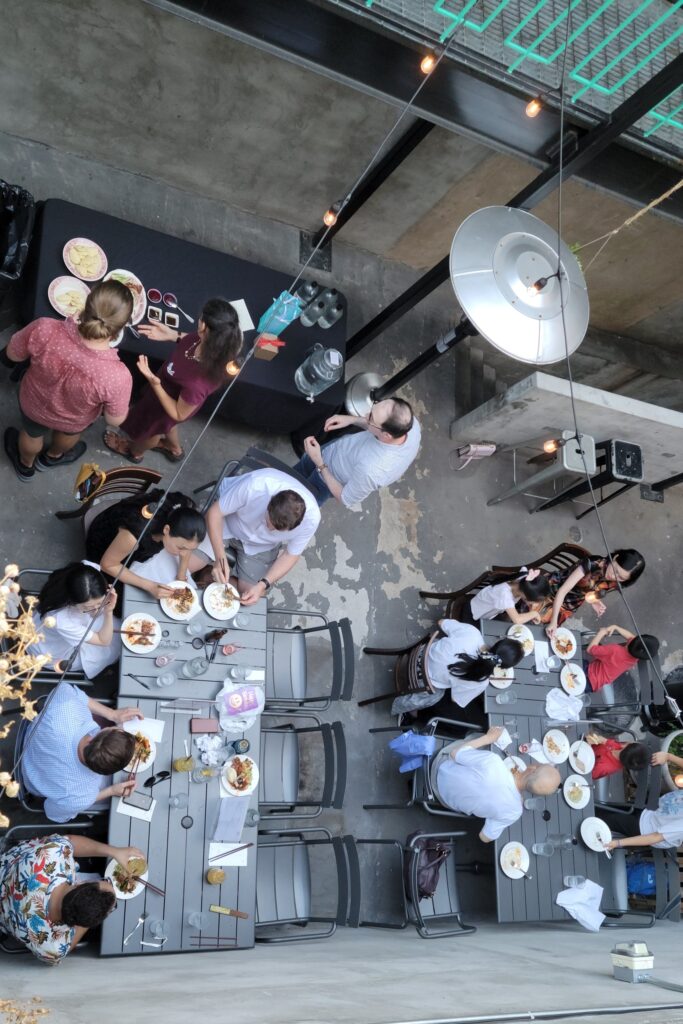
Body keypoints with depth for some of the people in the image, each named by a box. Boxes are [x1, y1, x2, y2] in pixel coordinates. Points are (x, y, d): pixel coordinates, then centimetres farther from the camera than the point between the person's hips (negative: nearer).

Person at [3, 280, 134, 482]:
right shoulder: (116, 376, -43)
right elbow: (114, 420, -22)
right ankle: (52, 457, 71)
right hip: (73, 422, -1)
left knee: (32, 433, 38)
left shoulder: (45, 330, -40)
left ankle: (25, 465, 70)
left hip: (33, 404, 1)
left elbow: (12, 354, -16)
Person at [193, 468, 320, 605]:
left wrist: (262, 585, -25)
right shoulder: (254, 485, -41)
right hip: (228, 522, -1)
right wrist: (220, 559, -34)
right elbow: (214, 513, -24)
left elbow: (291, 555, -14)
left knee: (252, 601, -6)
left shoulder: (311, 518, -33)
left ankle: (211, 577, 13)